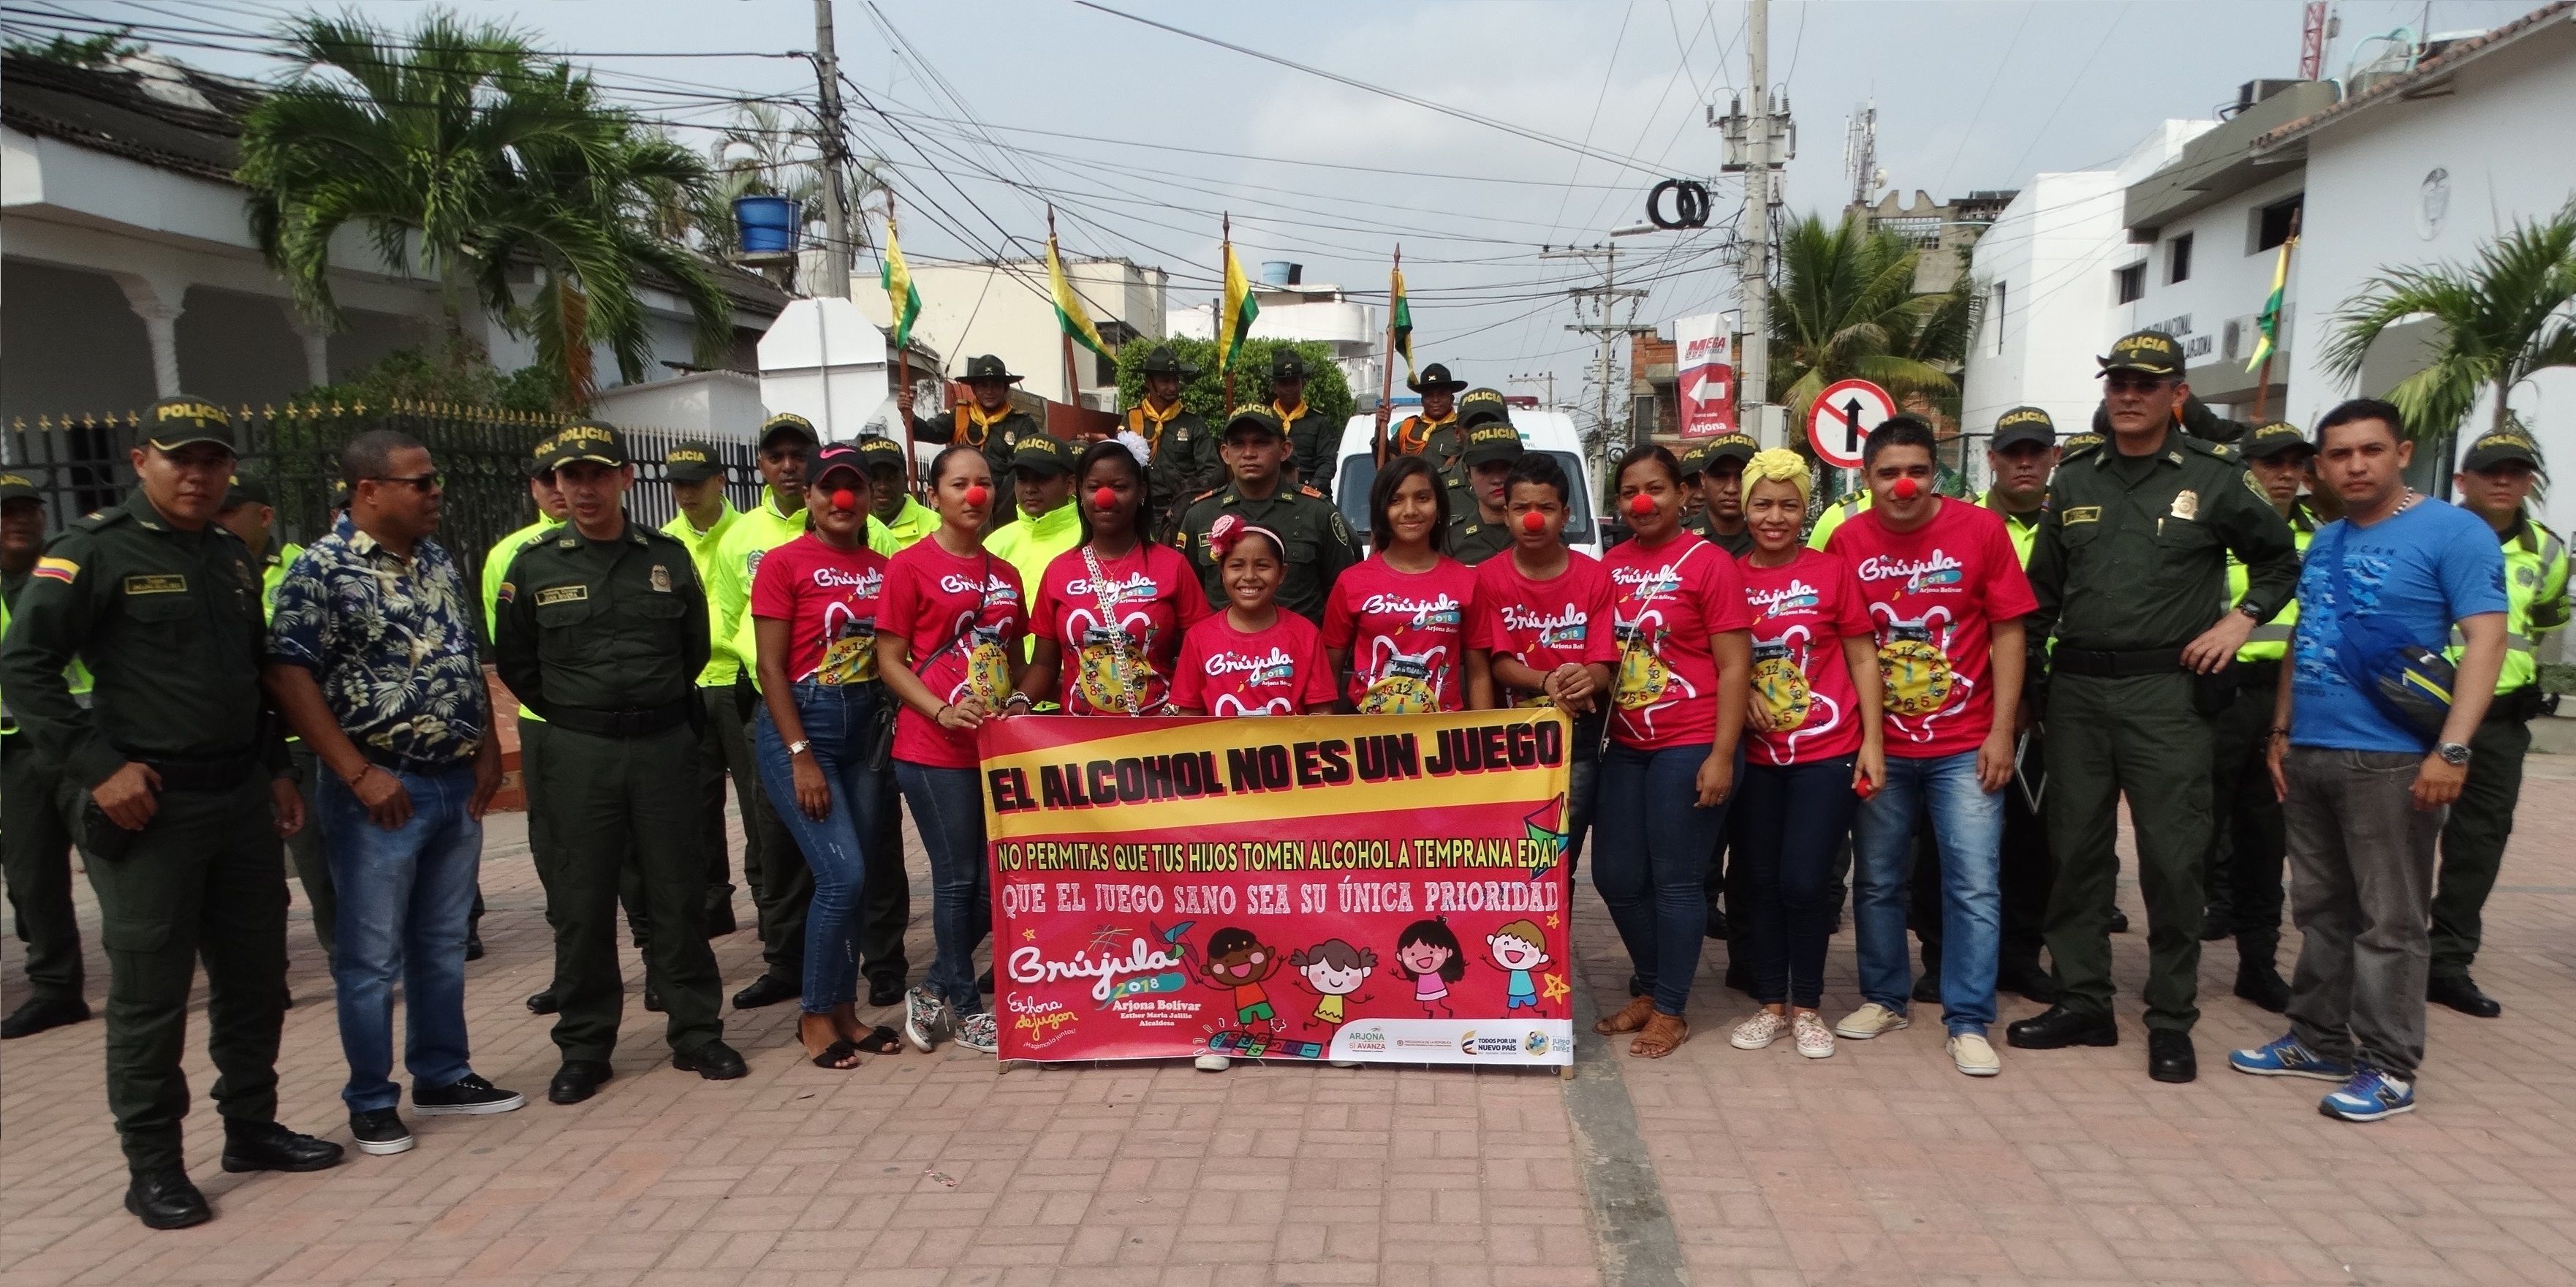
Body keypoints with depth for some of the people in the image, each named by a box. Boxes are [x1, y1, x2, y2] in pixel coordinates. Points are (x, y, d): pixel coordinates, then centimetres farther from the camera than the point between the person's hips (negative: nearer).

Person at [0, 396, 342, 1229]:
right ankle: (153, 1167, 15)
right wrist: (98, 767, -16)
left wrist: (277, 769, 15)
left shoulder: (234, 557, 13)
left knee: (254, 974, 13)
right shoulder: (94, 550, -7)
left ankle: (251, 1127, 27)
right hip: (149, 807, -6)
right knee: (150, 991, 2)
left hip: (242, 800, 6)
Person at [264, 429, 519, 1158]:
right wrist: (359, 774, -18)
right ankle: (371, 1102, 17)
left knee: (443, 944, 15)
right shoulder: (322, 570, -11)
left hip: (458, 785, 7)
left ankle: (443, 1077, 27)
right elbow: (288, 677, -16)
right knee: (373, 954, 4)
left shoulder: (440, 565, 11)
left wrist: (488, 750, 8)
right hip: (383, 791, -6)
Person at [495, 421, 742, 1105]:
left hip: (666, 745, 1)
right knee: (582, 902, 5)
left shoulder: (668, 557, 5)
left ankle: (696, 1032, 16)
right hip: (578, 753, 0)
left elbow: (696, 648, 15)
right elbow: (515, 663, 10)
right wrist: (574, 716, 9)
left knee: (678, 893, 6)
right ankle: (584, 1048, 17)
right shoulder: (534, 566, 2)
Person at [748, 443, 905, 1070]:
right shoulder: (784, 563, -5)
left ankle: (844, 1010, 21)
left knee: (853, 878, 7)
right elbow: (770, 668, -8)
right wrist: (802, 756, -14)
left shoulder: (884, 569, 8)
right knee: (842, 874, -11)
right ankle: (815, 1014, 7)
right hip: (799, 726, -5)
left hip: (866, 729, 5)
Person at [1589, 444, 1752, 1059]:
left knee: (1676, 881, 2)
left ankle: (1670, 1011, 16)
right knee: (1616, 878, 10)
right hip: (1625, 747, 6)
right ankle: (1650, 989, 31)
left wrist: (1722, 756, -13)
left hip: (1691, 747, -6)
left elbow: (1735, 666, -9)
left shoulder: (1709, 563, -7)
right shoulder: (1610, 565, 8)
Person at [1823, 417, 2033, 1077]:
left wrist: (2001, 733, -6)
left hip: (1964, 745, -1)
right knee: (1877, 879, 11)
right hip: (1878, 743, 2)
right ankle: (1884, 998, 28)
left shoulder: (1980, 529, -5)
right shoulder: (1847, 540, -1)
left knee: (1974, 883, -1)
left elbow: (2007, 634, -2)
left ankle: (1968, 1022, 10)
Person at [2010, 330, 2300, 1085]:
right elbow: (2042, 591, 13)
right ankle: (2083, 1002, 18)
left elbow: (2280, 560, 14)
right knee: (2076, 848, 7)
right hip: (2076, 689, 3)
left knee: (2171, 857, -1)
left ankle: (2171, 1020, 11)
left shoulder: (2213, 478, 1)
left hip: (2166, 691, -3)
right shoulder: (2075, 480, 10)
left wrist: (2242, 618, -3)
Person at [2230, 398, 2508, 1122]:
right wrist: (2281, 731, 16)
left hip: (2391, 760, -7)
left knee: (2390, 922, 0)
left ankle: (2389, 1068, 9)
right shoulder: (2323, 543, 15)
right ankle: (2319, 1041, 26)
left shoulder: (2454, 533, -7)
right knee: (2319, 912, 14)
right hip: (2308, 756, 7)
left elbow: (2486, 640, -14)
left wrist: (2453, 748, -21)